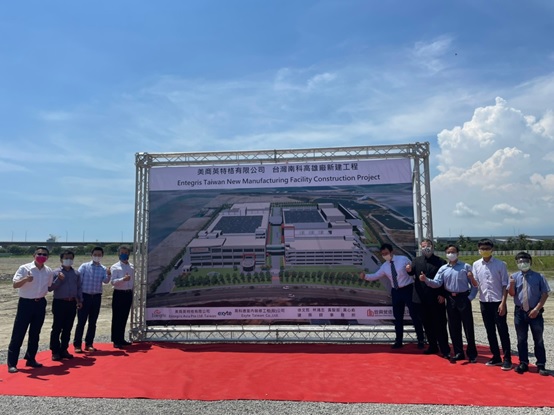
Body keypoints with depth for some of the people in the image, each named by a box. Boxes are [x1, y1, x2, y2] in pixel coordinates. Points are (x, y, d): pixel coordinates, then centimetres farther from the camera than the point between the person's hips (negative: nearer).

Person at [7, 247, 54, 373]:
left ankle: (30, 359, 26)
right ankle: (11, 363, 9)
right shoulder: (24, 268, -10)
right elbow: (15, 285, -18)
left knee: (35, 334, 13)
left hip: (40, 304, 4)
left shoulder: (49, 271, 3)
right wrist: (25, 279, -36)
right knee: (18, 334, -1)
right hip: (26, 303, -4)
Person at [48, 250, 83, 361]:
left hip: (72, 303, 4)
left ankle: (63, 349, 22)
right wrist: (59, 279, -21)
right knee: (57, 328, 0)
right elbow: (50, 288, -9)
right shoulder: (56, 272, -5)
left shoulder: (76, 273, 8)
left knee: (68, 328, 10)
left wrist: (80, 300, 6)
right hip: (59, 303, -4)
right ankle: (55, 351, 10)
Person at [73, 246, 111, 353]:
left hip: (96, 297, 3)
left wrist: (108, 275, -32)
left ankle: (89, 344, 18)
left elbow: (105, 281, -11)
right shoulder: (84, 266, -2)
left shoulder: (103, 269, 3)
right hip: (85, 296, -2)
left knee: (93, 322, 9)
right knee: (81, 321, 0)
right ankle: (77, 345, 8)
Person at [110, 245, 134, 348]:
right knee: (117, 318, -1)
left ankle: (121, 339, 25)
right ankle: (116, 341, 7)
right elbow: (113, 282, -16)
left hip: (128, 294, 5)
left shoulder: (132, 267, 10)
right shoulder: (115, 267, -6)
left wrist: (132, 294, 15)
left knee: (124, 318, 14)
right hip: (119, 294, -5)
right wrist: (123, 279, -32)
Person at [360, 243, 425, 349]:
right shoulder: (384, 266, 2)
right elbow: (375, 276, 1)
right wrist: (365, 276, -14)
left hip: (408, 289, -4)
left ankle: (420, 340, 18)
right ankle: (399, 341, 22)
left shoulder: (403, 259, -9)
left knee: (414, 315, 5)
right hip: (396, 292, 4)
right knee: (398, 317, 10)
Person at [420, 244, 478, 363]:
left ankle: (472, 354, 14)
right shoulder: (443, 269, 7)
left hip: (463, 298, -3)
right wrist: (426, 280, -20)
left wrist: (470, 297, -10)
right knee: (453, 327, 9)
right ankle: (458, 353, 21)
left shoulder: (466, 267, -2)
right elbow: (437, 283, -4)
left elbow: (474, 284, -3)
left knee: (468, 327, 1)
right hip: (450, 300, 4)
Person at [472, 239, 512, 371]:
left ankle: (507, 359, 11)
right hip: (484, 302, 4)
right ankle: (496, 357, 23)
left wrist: (503, 303, -11)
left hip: (497, 302, -4)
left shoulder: (500, 264, -7)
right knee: (490, 331, 11)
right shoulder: (476, 265, 4)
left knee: (502, 331, 2)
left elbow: (505, 285, -6)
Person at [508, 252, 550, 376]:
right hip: (520, 312, 2)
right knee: (521, 339, 10)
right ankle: (523, 363, 22)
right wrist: (512, 285, -22)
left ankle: (541, 365, 20)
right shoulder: (515, 277, 1)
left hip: (535, 312, -2)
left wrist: (537, 309, -14)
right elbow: (512, 294, -1)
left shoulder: (539, 277, -5)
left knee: (538, 340, 10)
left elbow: (545, 294, -6)